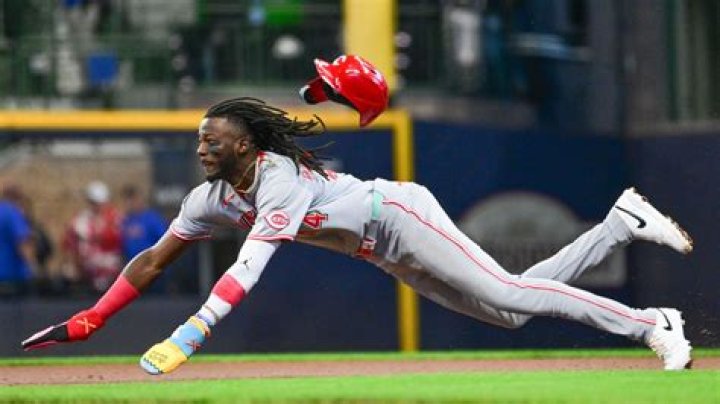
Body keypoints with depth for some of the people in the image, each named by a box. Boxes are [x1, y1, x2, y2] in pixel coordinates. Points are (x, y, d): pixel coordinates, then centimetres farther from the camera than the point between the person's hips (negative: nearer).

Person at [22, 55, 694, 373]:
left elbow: (248, 269, -39)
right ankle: (620, 223, 18)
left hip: (399, 216, -8)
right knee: (510, 311, 8)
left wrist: (184, 341, -48)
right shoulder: (212, 198, -1)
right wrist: (86, 323, -8)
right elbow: (154, 260, 2)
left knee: (509, 293, -19)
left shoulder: (279, 178, -27)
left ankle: (651, 325, -14)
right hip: (387, 259, 8)